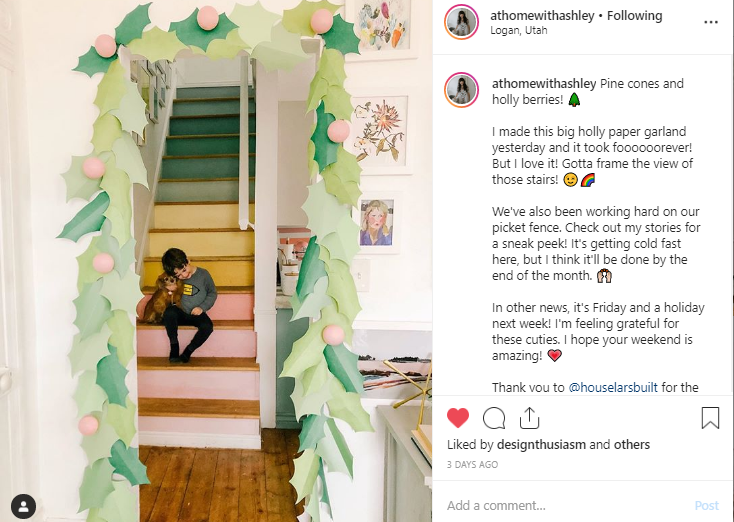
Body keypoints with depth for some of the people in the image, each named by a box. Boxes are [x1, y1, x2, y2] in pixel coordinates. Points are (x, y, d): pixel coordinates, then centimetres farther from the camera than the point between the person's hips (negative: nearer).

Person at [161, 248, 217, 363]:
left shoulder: (203, 274, -6)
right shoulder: (177, 278, -1)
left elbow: (212, 293, 4)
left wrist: (202, 307, -10)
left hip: (197, 315, -1)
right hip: (181, 314, 2)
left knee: (207, 327, -33)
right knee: (169, 312, -32)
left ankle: (187, 352, -12)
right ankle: (174, 348, -18)